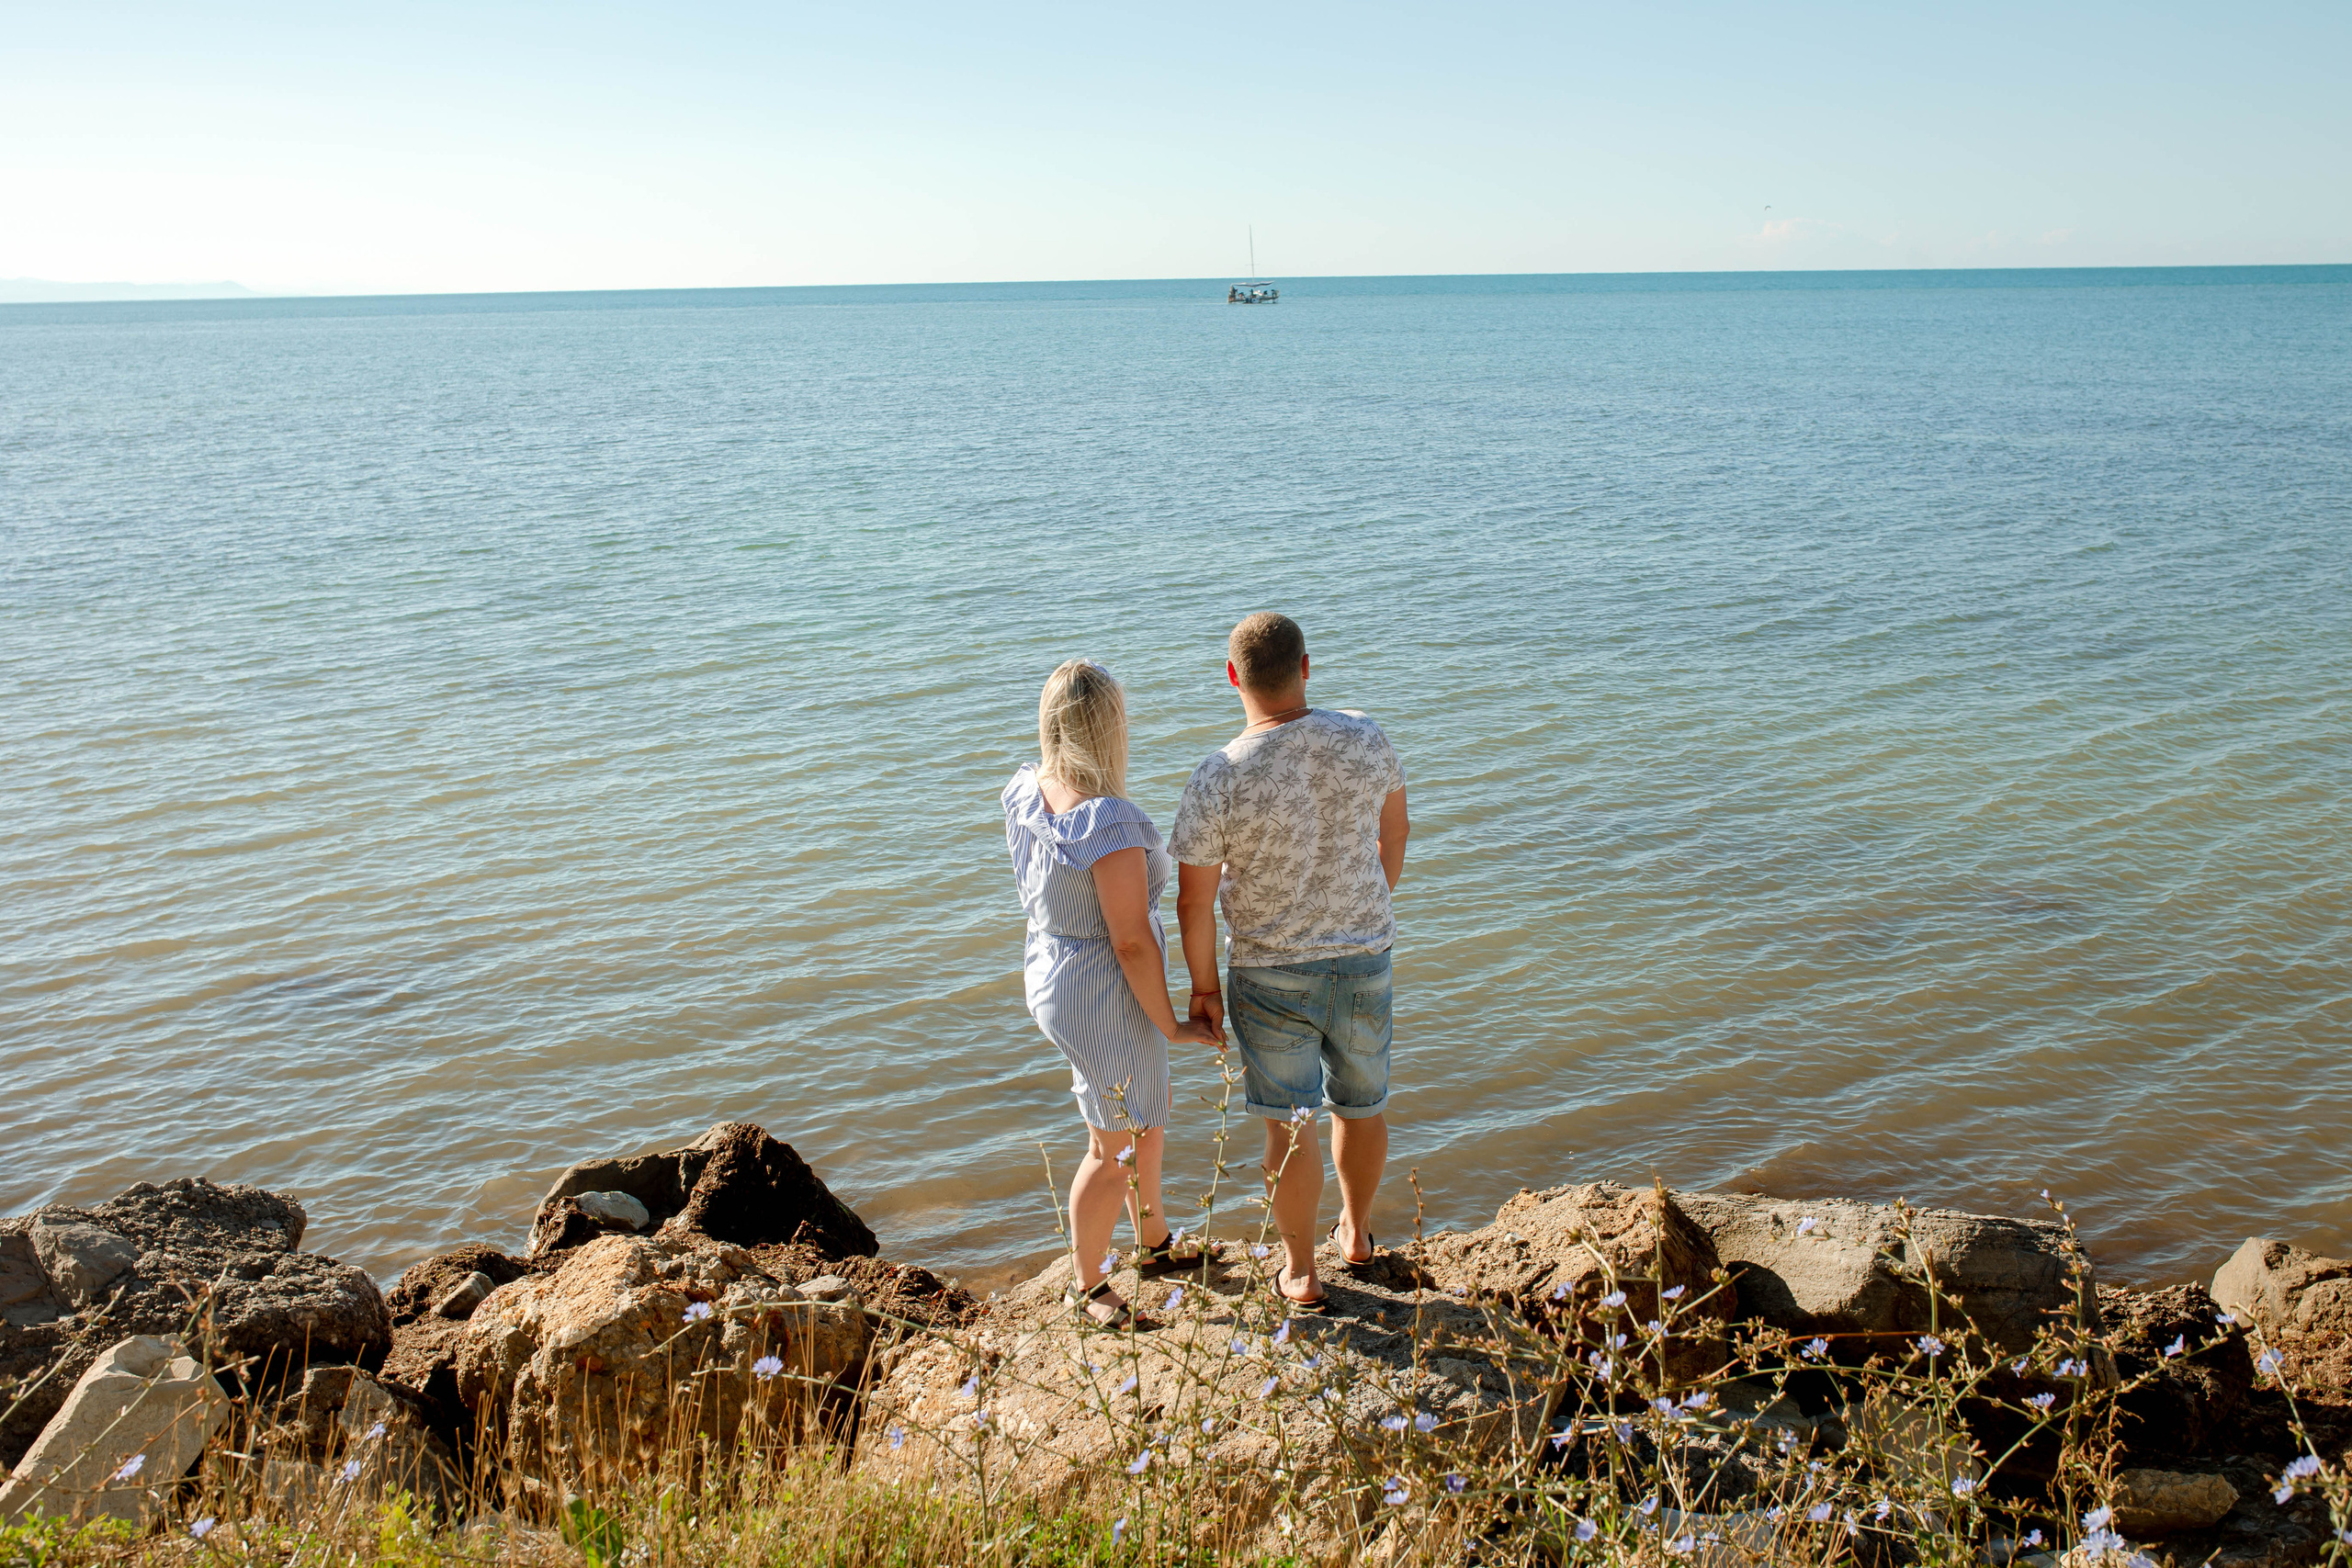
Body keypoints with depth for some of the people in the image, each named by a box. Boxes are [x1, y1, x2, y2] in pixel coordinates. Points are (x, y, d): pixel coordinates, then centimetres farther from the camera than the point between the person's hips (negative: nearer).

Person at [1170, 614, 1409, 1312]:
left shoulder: (1218, 780, -23)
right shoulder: (1364, 740, -12)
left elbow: (1195, 901, -16)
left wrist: (1203, 987, 0)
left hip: (1270, 974, -3)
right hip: (1363, 963, 3)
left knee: (1290, 1127, 12)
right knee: (1361, 1104, 23)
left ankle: (1299, 1273, 27)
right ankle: (1356, 1233, 44)